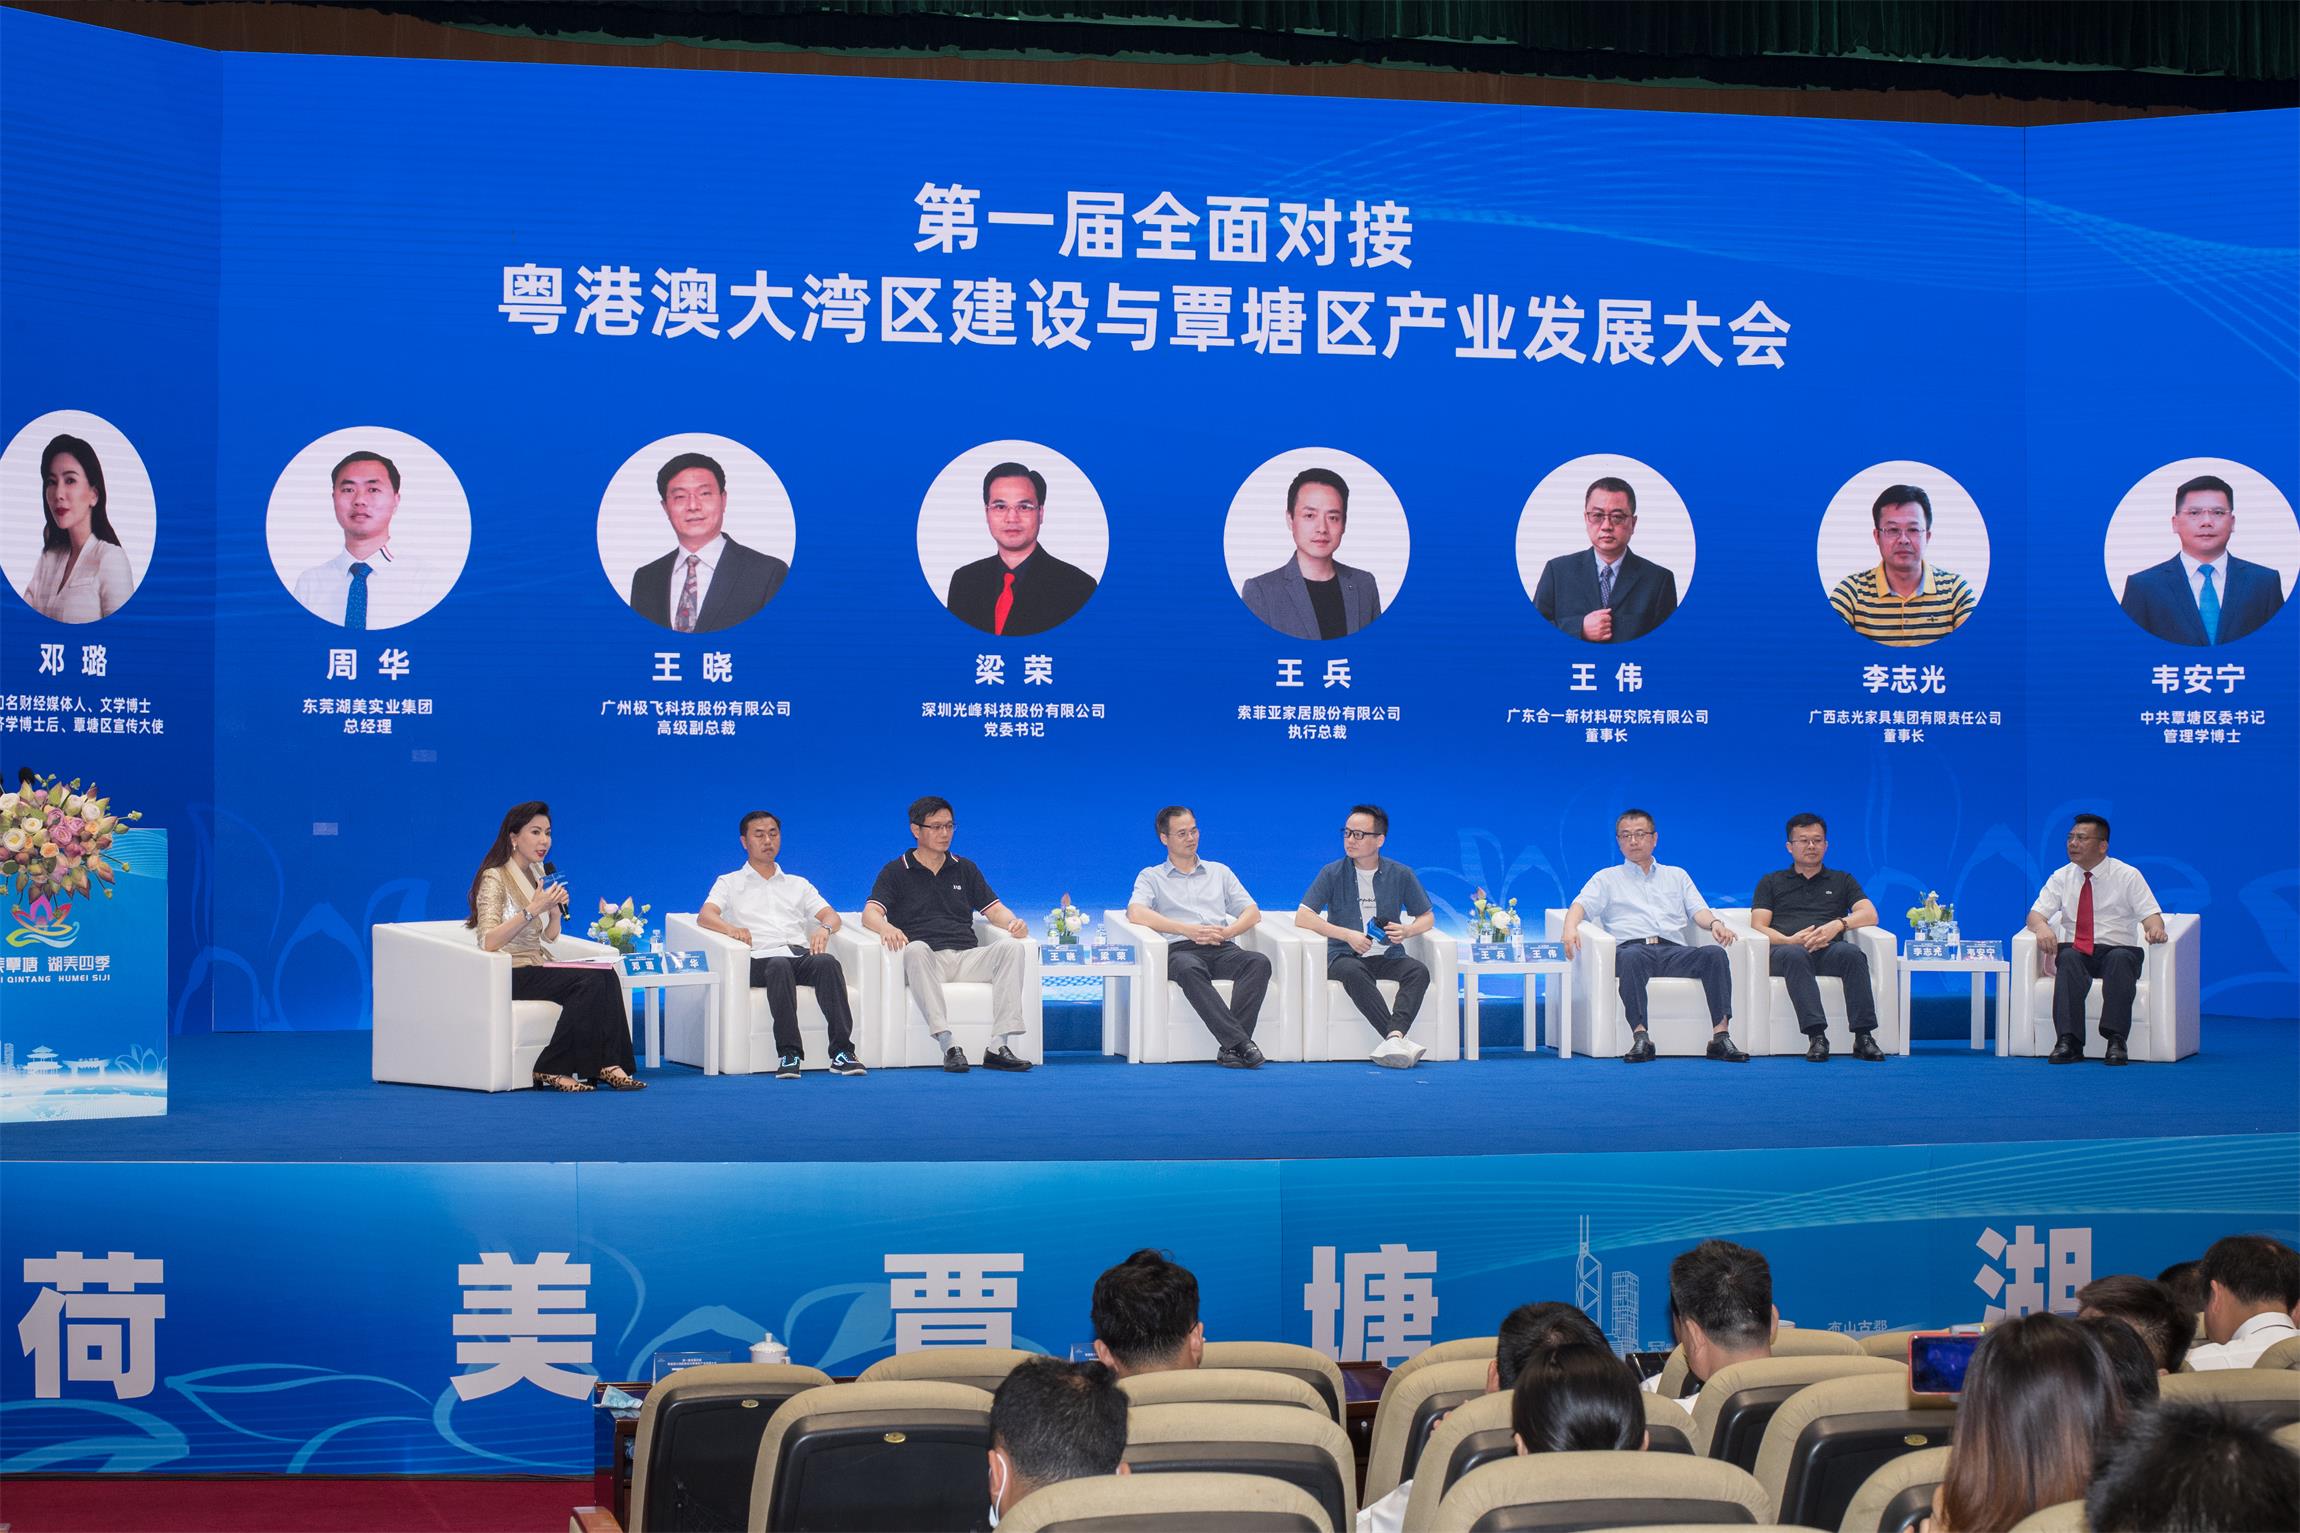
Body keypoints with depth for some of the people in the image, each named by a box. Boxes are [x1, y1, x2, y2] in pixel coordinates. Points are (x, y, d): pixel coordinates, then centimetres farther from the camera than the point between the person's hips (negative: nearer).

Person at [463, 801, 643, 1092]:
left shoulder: (538, 873, 15)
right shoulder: (495, 878, -8)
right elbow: (489, 942, -20)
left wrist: (556, 910, 0)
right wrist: (533, 909, -26)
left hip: (538, 967, 7)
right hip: (511, 975, -7)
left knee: (606, 976, -23)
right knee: (589, 981, -29)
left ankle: (609, 1065, -30)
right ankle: (553, 1070, -24)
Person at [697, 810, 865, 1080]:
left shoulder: (797, 884, 32)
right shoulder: (729, 883, 22)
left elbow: (831, 915, 18)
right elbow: (706, 915, 4)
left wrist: (824, 927, -8)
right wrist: (730, 929, -20)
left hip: (801, 953, 3)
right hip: (761, 958, -2)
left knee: (827, 961, -34)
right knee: (780, 966, -40)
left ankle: (842, 1051, -43)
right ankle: (788, 1053, -45)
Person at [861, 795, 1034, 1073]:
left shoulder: (965, 869, 24)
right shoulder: (896, 871, 12)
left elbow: (993, 909, 18)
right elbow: (870, 913, -1)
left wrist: (1013, 923, -7)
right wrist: (886, 928, -26)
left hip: (966, 957, 3)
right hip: (924, 961, -3)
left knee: (1010, 948, -26)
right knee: (916, 949, -39)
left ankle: (999, 1047, -35)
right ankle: (948, 1047, -48)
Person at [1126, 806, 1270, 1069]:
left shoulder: (1219, 872, 28)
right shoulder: (1151, 877, 17)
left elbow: (1253, 913, 19)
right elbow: (1136, 913, -4)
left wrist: (1227, 932, -4)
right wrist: (1186, 929, -14)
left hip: (1222, 949, 3)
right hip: (1180, 950, -3)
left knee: (1259, 963, -31)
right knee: (1189, 970, -41)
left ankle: (1231, 1047, -42)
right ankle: (1240, 1042, -49)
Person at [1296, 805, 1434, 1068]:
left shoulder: (1401, 875, 7)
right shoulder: (1332, 873, 2)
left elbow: (1427, 917, 15)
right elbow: (1302, 918, -4)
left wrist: (1407, 931, -9)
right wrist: (1348, 935, -14)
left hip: (1387, 956, 2)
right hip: (1344, 955, -2)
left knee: (1419, 970, -30)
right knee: (1353, 972, -38)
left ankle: (1393, 1037, -48)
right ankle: (1399, 1039, -47)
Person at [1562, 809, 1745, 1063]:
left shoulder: (1677, 876, 31)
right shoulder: (1606, 878, 24)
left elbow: (1698, 910, 18)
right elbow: (1582, 905, 8)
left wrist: (1714, 923, -7)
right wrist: (1570, 928, -16)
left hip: (1673, 951, 2)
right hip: (1634, 948, -2)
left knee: (1715, 954, -29)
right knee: (1631, 957, -40)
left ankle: (1720, 1037, -36)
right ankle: (1640, 1038, -47)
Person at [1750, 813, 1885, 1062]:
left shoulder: (1842, 881, 26)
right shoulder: (1771, 883, 23)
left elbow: (1870, 915, 11)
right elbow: (1758, 926, 10)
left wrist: (1839, 924, -10)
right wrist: (1789, 940, -11)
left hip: (1829, 949, 1)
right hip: (1786, 948, -1)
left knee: (1852, 953, -36)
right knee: (1794, 956, -40)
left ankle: (1863, 1037, -42)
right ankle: (1816, 1036, -50)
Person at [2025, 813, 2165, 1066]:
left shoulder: (2128, 876, 2)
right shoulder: (2061, 878, 10)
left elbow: (2151, 915, -6)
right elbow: (2036, 913, 4)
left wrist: (2155, 928, -32)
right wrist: (2042, 927, -22)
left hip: (2118, 950, -2)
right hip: (2076, 952, 2)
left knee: (2120, 958, -37)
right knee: (2068, 957, -34)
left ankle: (2115, 1042, -43)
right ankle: (2068, 1042, -43)